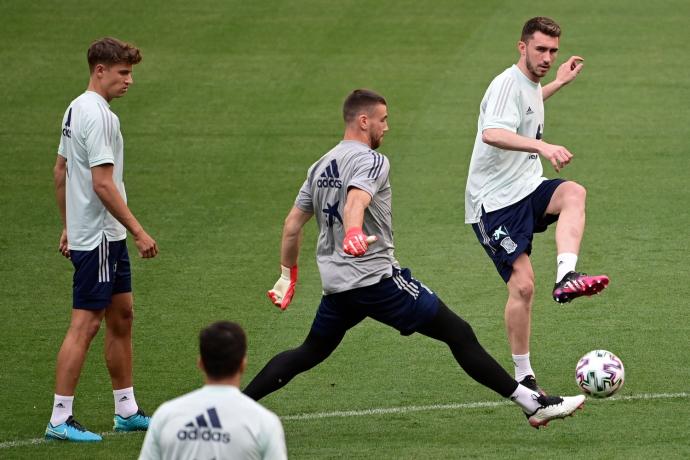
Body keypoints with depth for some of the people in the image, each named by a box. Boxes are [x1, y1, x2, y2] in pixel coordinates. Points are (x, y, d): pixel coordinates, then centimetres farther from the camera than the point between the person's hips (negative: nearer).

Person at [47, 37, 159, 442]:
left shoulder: (77, 109, 12)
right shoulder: (97, 116, -19)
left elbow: (60, 172, 19)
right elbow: (102, 184, -23)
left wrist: (68, 226, 24)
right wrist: (139, 232, -19)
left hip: (108, 238, 10)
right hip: (98, 237, -10)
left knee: (121, 316, 16)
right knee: (85, 324, -7)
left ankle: (127, 410, 23)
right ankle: (60, 420, -5)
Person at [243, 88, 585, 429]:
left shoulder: (320, 167, 15)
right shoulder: (370, 161, -10)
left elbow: (293, 224, 19)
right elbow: (355, 202, -31)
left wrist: (287, 275, 28)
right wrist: (354, 235, -50)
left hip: (335, 283, 8)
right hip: (377, 278, -8)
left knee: (310, 353, 24)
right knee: (459, 334, -6)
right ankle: (533, 404, -8)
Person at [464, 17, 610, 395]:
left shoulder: (530, 84, 15)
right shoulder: (508, 84, -16)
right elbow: (492, 133, -37)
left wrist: (558, 83, 43)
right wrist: (542, 146, -50)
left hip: (527, 190, 8)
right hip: (496, 203, -8)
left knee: (574, 193, -26)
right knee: (523, 285, -13)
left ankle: (566, 277, -41)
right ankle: (523, 379, 0)